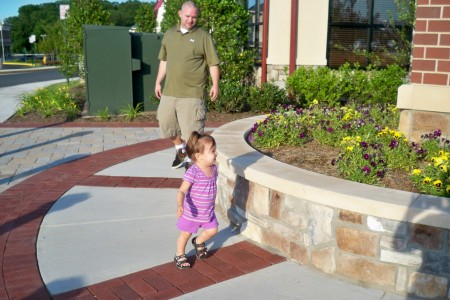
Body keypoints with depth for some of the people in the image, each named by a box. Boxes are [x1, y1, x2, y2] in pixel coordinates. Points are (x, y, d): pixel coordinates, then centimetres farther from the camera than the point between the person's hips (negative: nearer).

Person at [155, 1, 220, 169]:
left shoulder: (203, 36, -2)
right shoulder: (169, 35, 12)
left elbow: (213, 63, -3)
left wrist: (215, 85, -12)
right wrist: (158, 82, 16)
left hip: (192, 93, -5)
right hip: (169, 92, 5)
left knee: (192, 130, -3)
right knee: (166, 124, 16)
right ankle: (180, 150, 40)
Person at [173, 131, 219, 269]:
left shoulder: (213, 168, -5)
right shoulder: (193, 172, -29)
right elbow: (182, 191, -31)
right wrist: (180, 206, -47)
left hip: (208, 211, 6)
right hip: (192, 212, -6)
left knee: (212, 230, 13)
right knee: (186, 234, 12)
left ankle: (198, 242, 44)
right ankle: (179, 255, 36)